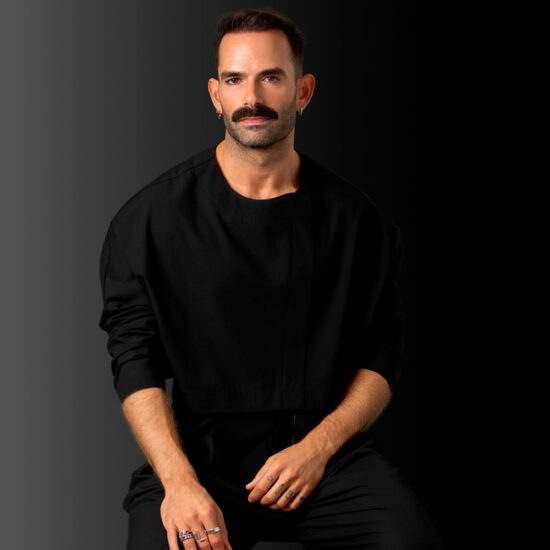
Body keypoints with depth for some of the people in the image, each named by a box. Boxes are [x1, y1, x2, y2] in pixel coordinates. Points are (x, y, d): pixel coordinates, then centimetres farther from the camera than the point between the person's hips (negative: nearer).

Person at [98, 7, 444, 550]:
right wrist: (179, 481, -15)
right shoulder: (150, 217, 1)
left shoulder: (355, 218, 5)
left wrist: (317, 449, -9)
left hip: (325, 449, 1)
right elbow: (135, 362, -2)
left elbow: (380, 358, 7)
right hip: (199, 452, 0)